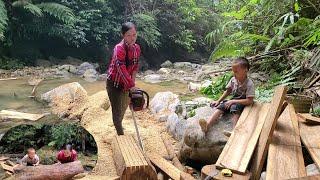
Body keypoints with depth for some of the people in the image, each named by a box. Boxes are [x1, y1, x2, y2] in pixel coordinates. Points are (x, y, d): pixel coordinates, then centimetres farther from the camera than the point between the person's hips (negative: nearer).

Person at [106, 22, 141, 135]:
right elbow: (122, 69, -36)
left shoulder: (137, 48, -6)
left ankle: (118, 126, 52)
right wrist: (132, 86, -39)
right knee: (117, 110, -3)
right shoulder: (119, 49, -29)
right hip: (114, 83, -7)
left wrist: (132, 81, -7)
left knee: (124, 107, 26)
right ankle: (120, 134, 10)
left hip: (126, 83, 8)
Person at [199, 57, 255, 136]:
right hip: (233, 101, 6)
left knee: (234, 107, -36)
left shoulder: (249, 84, -20)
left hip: (242, 103, -6)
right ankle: (207, 124, -37)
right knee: (220, 106, -18)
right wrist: (218, 101, 7)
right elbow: (228, 91, 13)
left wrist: (233, 101, -24)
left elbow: (249, 101, -24)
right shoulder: (233, 80, -2)